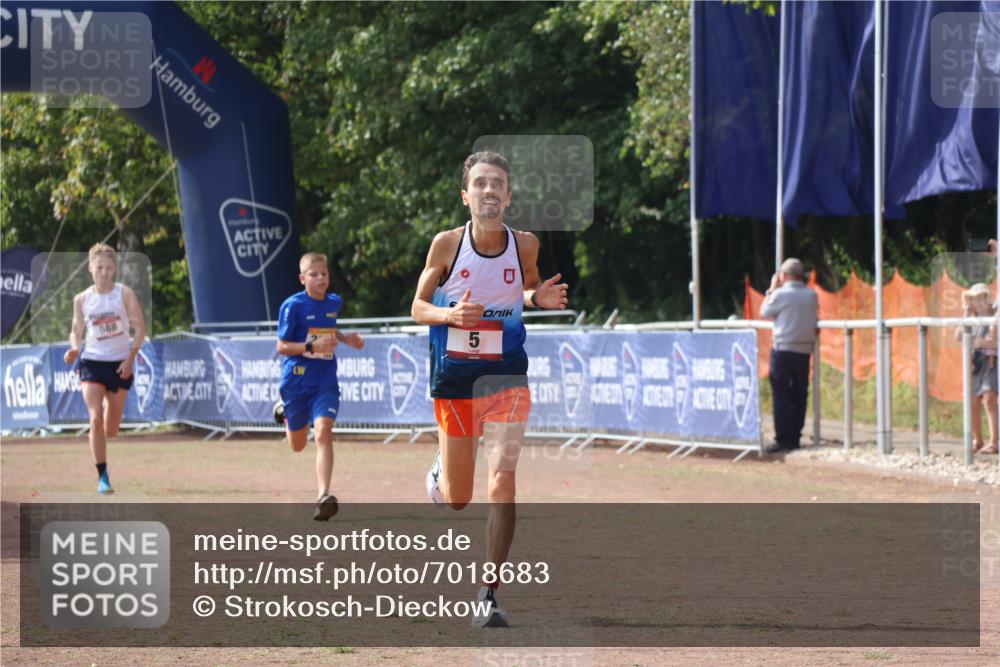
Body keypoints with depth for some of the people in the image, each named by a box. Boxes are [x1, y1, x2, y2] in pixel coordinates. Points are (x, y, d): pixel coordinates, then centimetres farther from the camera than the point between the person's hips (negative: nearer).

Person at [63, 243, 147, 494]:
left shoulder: (124, 294, -4)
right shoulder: (82, 299, 1)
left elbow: (140, 328, -2)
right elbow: (77, 331, 11)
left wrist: (131, 357, -13)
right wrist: (74, 348, -11)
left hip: (120, 364, 0)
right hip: (92, 362, 0)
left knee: (111, 427, 7)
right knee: (95, 418, -17)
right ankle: (102, 476, -14)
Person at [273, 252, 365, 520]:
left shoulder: (334, 302, 5)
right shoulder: (293, 306, -11)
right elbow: (282, 347, -12)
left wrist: (346, 339, 8)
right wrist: (313, 346, -25)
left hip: (325, 382, 2)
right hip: (297, 380, -2)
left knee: (323, 432, -22)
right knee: (298, 445, 15)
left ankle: (324, 498, -27)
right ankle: (284, 411, 51)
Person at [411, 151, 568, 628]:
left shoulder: (525, 244, -3)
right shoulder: (447, 244, -7)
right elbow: (418, 307, 0)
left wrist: (540, 297, -7)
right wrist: (451, 314, -21)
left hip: (506, 378, 0)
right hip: (454, 378, 0)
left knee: (502, 484, -16)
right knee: (456, 499, 9)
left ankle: (490, 593, -8)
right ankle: (440, 471, 48)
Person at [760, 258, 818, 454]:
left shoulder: (781, 294, -10)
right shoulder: (811, 295, 4)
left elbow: (765, 312, 3)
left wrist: (772, 289, 11)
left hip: (783, 349, -5)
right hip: (804, 350, 5)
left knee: (781, 395, -2)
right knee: (799, 395, 10)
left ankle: (783, 439, -7)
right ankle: (795, 437, 12)